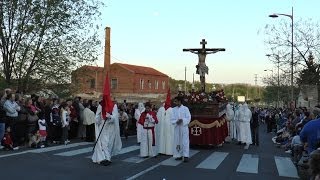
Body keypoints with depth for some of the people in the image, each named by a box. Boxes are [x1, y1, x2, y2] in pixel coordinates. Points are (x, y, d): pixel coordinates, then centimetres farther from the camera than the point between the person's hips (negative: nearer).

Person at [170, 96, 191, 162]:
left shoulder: (185, 108, -4)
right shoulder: (174, 109, 7)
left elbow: (188, 118, -7)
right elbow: (172, 119, 4)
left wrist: (182, 121, -22)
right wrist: (176, 122, -16)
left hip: (184, 127, -4)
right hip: (177, 127, 4)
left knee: (185, 142, -4)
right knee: (177, 142, 6)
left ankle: (185, 156, -2)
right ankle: (179, 155, 16)